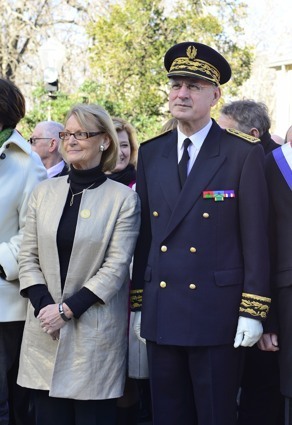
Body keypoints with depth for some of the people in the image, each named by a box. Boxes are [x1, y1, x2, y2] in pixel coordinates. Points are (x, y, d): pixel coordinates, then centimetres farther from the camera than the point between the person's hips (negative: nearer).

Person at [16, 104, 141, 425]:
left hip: (94, 332, -3)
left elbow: (116, 266, -8)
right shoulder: (44, 192, 8)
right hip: (44, 329, 3)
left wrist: (67, 309, -13)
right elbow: (28, 257, 7)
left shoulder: (123, 198, -3)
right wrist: (43, 305, -8)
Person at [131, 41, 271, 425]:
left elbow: (255, 237, -6)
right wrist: (137, 304, 10)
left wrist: (253, 311, -9)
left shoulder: (244, 154, -4)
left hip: (217, 316, -4)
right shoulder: (150, 154, 9)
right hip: (160, 314, 4)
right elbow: (144, 233, 10)